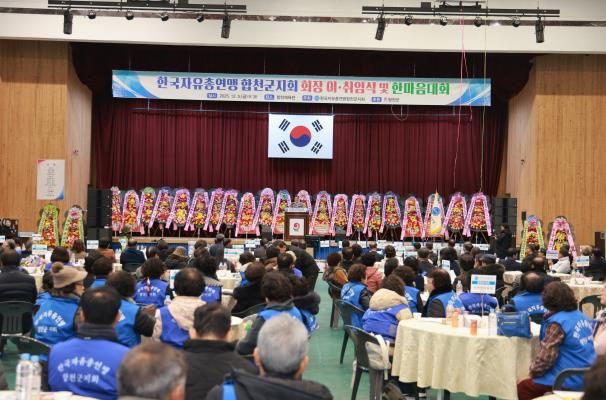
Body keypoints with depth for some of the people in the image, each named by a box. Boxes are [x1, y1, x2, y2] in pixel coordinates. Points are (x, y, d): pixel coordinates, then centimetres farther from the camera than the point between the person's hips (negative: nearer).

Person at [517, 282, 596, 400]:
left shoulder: (557, 322, -18)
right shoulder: (581, 316, 8)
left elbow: (545, 356, -18)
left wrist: (533, 371, 0)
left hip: (570, 381, -9)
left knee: (522, 387, 8)